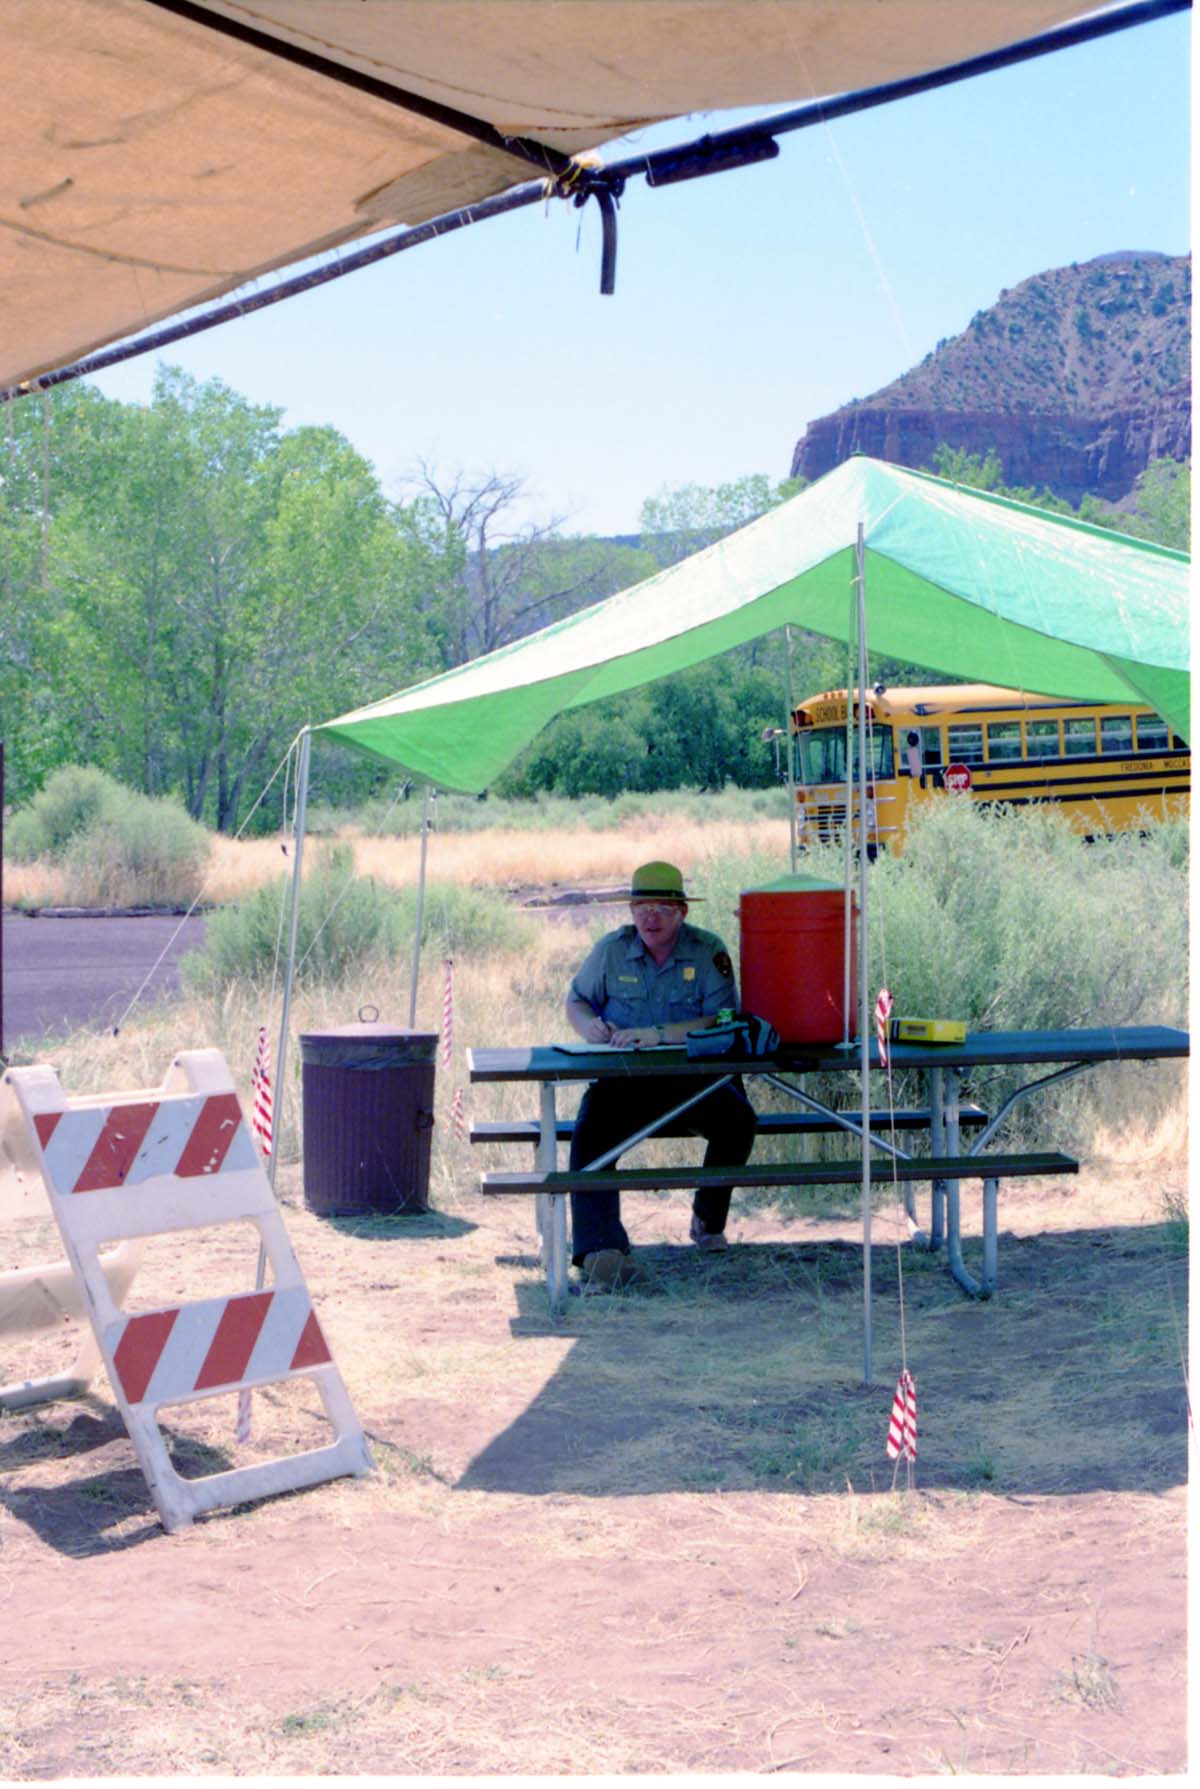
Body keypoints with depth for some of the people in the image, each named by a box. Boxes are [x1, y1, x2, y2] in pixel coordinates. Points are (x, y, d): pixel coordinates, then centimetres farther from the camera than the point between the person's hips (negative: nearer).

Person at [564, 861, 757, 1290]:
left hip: (693, 1081, -1)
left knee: (738, 1120, -28)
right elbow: (575, 1001, 14)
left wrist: (661, 1034, -27)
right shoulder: (611, 949, 6)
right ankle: (601, 1251, -39)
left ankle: (708, 1219, 2)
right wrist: (589, 1025, -11)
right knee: (590, 1132, -29)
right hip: (622, 1080, 1)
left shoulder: (708, 951, -3)